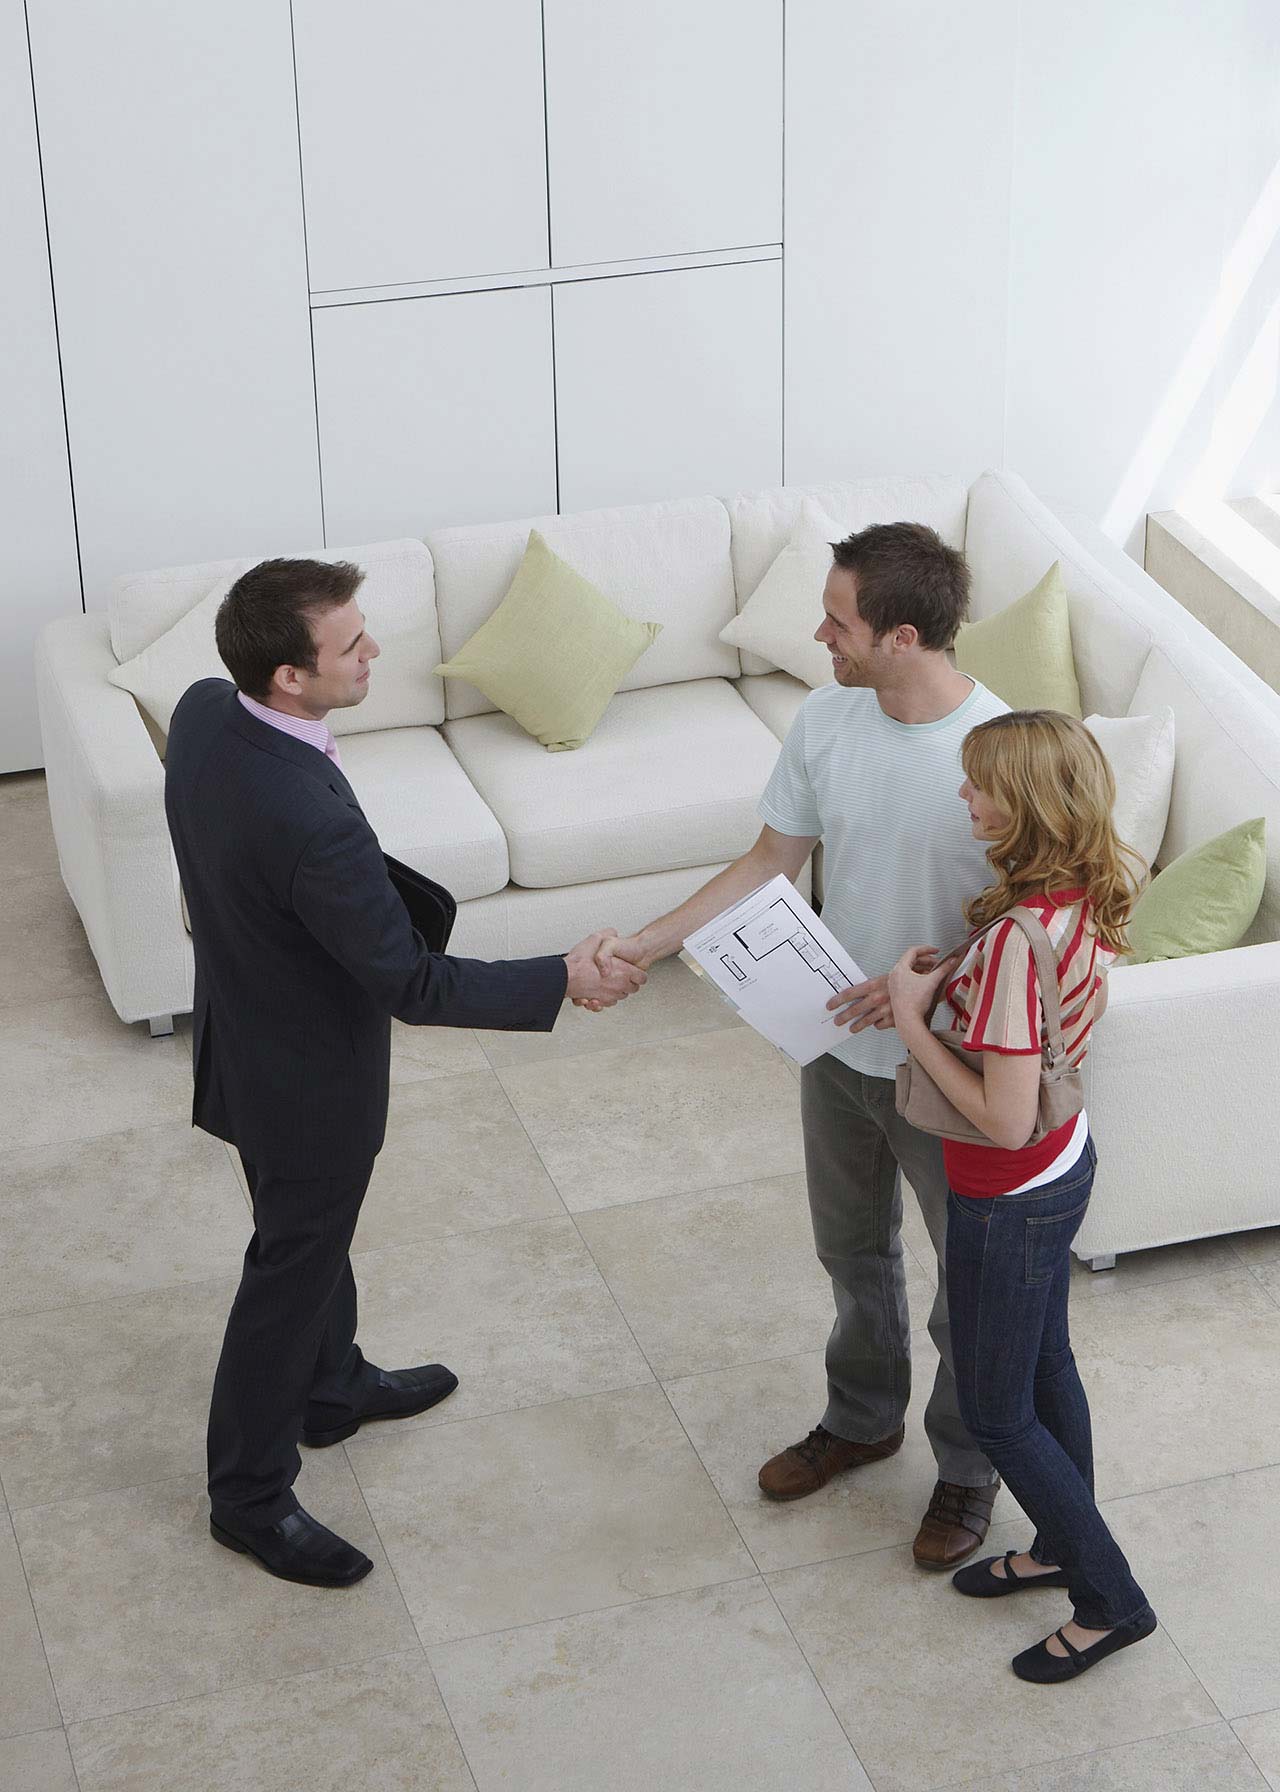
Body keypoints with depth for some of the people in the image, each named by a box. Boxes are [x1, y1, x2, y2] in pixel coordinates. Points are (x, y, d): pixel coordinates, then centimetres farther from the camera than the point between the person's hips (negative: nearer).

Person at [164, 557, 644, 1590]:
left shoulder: (202, 712, -14)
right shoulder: (309, 821, -40)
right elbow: (412, 986, -30)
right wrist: (563, 982, -21)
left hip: (245, 1026, 8)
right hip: (307, 1079, -8)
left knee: (315, 1232, 30)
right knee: (291, 1270, 12)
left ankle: (332, 1387, 54)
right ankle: (250, 1494, 31)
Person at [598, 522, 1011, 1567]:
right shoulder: (828, 722, -11)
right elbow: (769, 866, 0)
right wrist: (646, 946, -10)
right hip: (842, 1048, 5)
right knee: (853, 1247, 26)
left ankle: (968, 1469, 40)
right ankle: (864, 1419, 52)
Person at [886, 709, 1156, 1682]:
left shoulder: (1019, 938, -35)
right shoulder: (1092, 893, -8)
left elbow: (1004, 1119, -32)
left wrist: (913, 1021, -22)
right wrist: (951, 980, -1)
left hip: (1009, 1200, -8)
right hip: (1066, 1164, 9)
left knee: (998, 1412, 11)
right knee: (1047, 1366, 27)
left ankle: (1112, 1600, 24)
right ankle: (1065, 1547, 47)